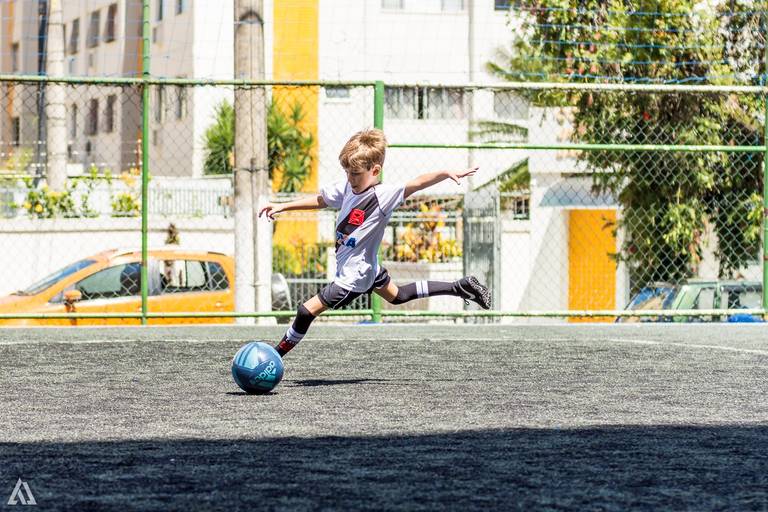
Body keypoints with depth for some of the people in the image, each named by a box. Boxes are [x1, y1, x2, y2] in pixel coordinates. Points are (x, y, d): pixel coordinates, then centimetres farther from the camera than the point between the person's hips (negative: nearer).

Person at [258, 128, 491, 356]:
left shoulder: (384, 195, -24)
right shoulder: (347, 188, -4)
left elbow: (417, 183, -33)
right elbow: (320, 200, 11)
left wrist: (446, 173, -48)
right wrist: (282, 207, 9)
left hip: (353, 276, -9)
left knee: (307, 311, -7)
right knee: (398, 295, 27)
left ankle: (279, 353, 9)